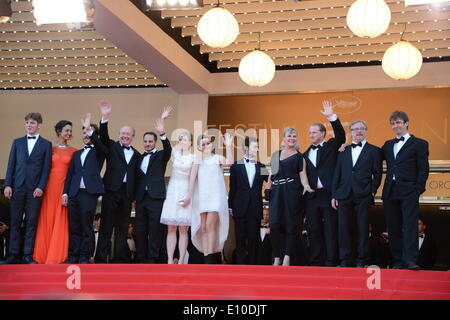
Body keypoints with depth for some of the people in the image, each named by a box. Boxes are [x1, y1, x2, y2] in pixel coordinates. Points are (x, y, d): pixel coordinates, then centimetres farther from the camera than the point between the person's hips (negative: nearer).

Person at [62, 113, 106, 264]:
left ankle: (84, 257, 1)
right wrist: (65, 193, 8)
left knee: (87, 227, -4)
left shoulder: (98, 152, 10)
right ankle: (73, 256, 8)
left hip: (89, 192, -4)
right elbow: (70, 174, 18)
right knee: (74, 227, 4)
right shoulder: (77, 154, 23)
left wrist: (90, 129, -25)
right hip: (74, 193, 5)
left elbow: (100, 144, -15)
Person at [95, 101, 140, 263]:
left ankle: (120, 257, 10)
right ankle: (101, 258, -1)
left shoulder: (136, 154, 16)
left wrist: (134, 195, 3)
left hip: (127, 193, 3)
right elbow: (103, 137, -11)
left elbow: (135, 175, 12)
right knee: (106, 225, -3)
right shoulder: (112, 147, 8)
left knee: (122, 227, 5)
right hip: (112, 190, -3)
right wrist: (105, 118, -26)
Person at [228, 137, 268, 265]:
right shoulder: (236, 166, 5)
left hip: (255, 209, 1)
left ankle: (252, 264, 9)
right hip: (240, 209, -1)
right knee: (240, 239, 2)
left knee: (253, 239, 3)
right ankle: (241, 263, 7)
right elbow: (232, 188, 6)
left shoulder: (261, 167, 9)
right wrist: (230, 207, 3)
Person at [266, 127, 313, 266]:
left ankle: (287, 258, -3)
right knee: (274, 223, -6)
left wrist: (306, 185, -22)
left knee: (291, 224, -4)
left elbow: (302, 174, -2)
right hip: (276, 192, 3)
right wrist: (268, 189, 9)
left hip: (292, 192, -3)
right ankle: (276, 257, 1)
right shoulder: (276, 154, 17)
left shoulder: (299, 157, 7)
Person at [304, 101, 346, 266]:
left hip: (328, 194, -4)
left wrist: (331, 117, -20)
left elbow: (341, 135, -11)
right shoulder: (306, 154, 16)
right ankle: (315, 262, 13)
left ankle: (330, 262, -1)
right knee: (314, 230, 7)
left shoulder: (331, 147, 6)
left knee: (330, 229, -3)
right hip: (312, 196, 4)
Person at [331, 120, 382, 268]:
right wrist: (334, 195, 6)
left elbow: (377, 173, 4)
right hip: (344, 194, 3)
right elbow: (337, 174, 14)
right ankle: (345, 260, 7)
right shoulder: (343, 151, 16)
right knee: (344, 228, 1)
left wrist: (372, 192, -6)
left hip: (363, 195, -3)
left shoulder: (374, 151, 8)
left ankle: (361, 260, 6)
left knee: (363, 228, 0)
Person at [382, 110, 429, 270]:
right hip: (390, 191, 5)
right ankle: (398, 262, 10)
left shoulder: (419, 144, 4)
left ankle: (410, 261, -16)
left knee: (410, 225, -11)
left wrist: (418, 190, -11)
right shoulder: (388, 145, 19)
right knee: (394, 228, 5)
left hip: (408, 191, -5)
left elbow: (424, 169, -2)